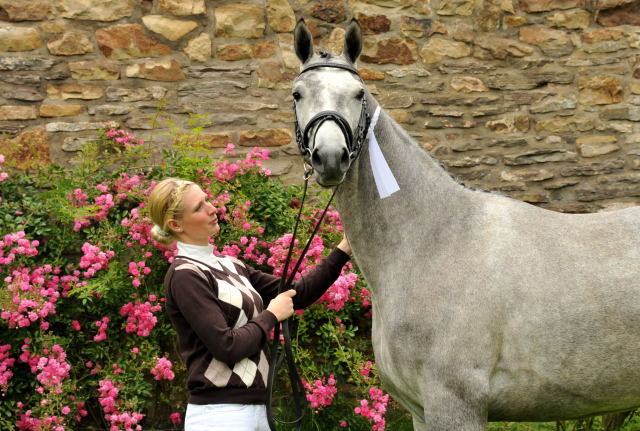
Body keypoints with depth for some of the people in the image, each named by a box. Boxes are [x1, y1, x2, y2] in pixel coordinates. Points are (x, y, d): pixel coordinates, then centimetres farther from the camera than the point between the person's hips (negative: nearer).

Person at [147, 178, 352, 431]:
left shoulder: (231, 267, 13)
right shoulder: (184, 275, -11)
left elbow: (298, 294, 12)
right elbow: (226, 346, -18)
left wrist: (343, 250, 5)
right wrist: (271, 315, -5)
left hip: (256, 409, 8)